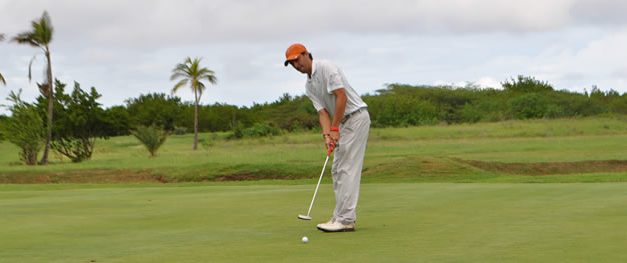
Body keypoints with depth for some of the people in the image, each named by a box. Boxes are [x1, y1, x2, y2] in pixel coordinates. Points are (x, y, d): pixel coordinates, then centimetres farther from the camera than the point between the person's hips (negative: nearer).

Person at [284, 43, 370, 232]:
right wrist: (327, 135, -14)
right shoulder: (309, 86, 13)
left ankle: (345, 219, -14)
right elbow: (322, 112, 4)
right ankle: (342, 216, 11)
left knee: (347, 169, -12)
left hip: (356, 116, -9)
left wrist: (334, 128, -19)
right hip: (343, 122, 9)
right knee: (337, 170, 8)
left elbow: (341, 96, -20)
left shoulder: (326, 67, -13)